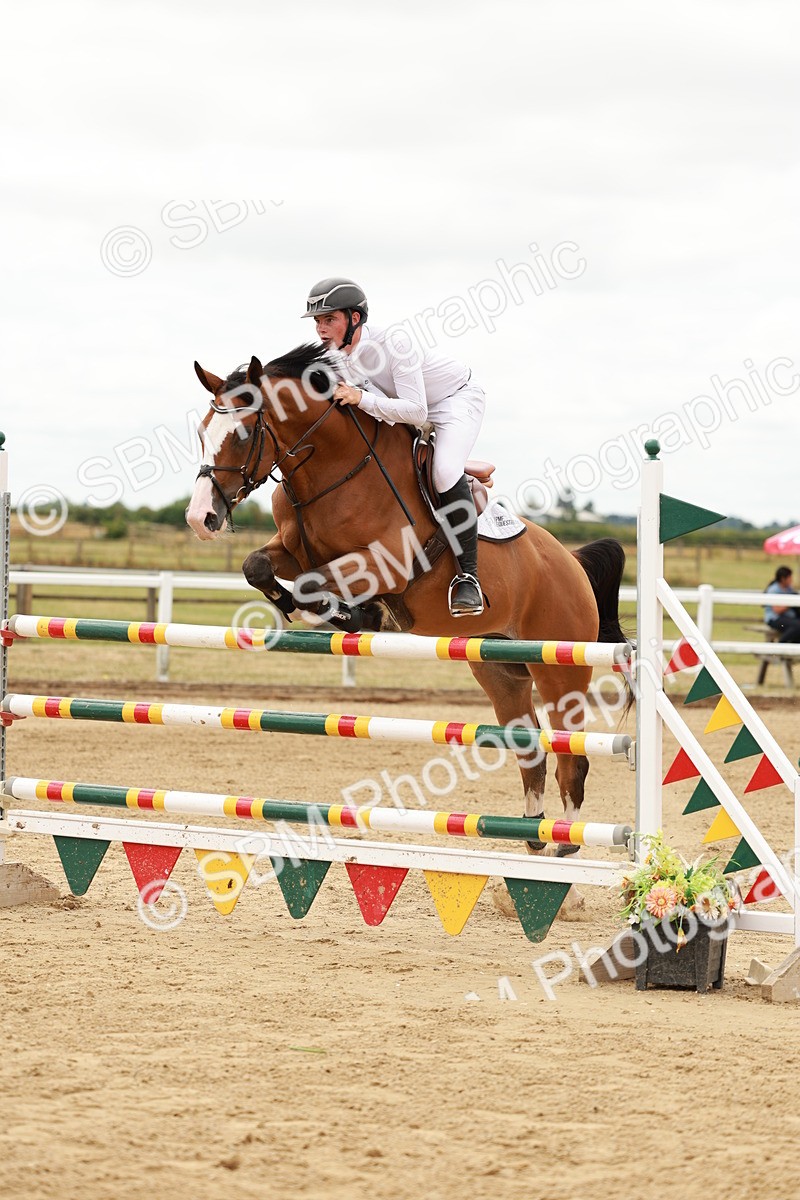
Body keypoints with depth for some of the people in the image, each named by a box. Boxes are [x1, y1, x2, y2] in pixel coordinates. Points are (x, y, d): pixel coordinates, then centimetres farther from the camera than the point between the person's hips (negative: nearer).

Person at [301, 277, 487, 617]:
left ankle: (467, 575, -23)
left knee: (445, 470, -31)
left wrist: (361, 399, -46)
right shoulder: (332, 353, -15)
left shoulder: (392, 341, -34)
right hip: (402, 404, 8)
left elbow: (417, 411, -38)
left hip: (457, 397, -8)